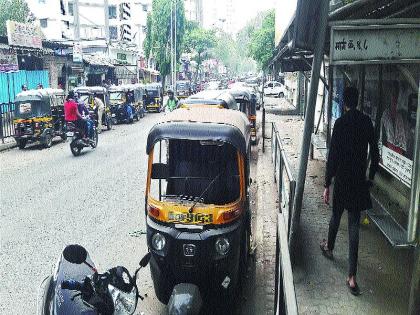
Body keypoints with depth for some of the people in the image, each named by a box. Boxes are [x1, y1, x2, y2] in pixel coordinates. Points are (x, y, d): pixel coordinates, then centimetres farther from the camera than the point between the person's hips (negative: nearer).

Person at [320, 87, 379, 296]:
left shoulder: (340, 123, -11)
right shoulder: (367, 122, 2)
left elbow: (333, 155, -14)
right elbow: (374, 152, 7)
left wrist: (327, 185, -9)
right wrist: (371, 177, 20)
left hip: (342, 179, -3)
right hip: (360, 180, 3)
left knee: (336, 215, 21)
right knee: (354, 225, 1)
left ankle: (329, 247, 47)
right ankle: (352, 276, -1)